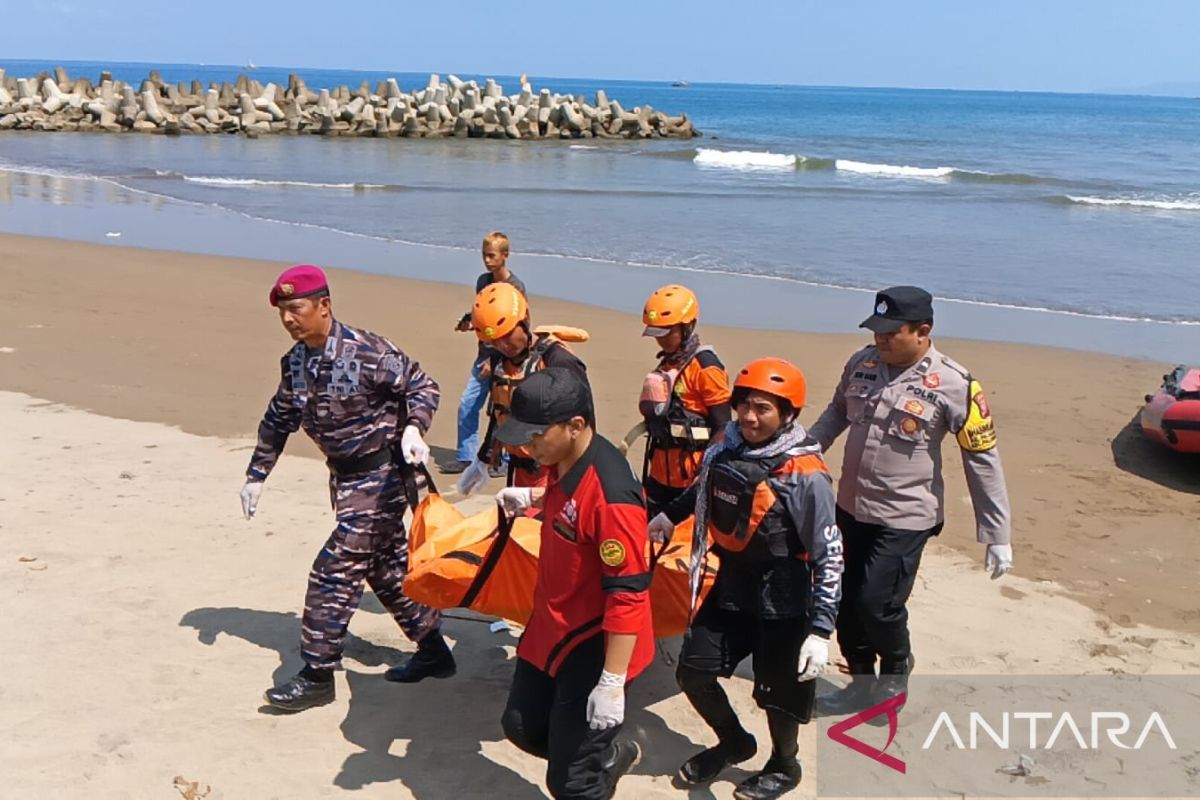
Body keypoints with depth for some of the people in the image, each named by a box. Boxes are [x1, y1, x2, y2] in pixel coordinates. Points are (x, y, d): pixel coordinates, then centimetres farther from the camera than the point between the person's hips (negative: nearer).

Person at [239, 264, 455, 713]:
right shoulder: (295, 362, 1)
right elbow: (278, 421, 13)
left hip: (380, 475, -8)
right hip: (344, 476, 8)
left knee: (334, 571, -8)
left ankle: (318, 675, 3)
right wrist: (256, 475, 14)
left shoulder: (367, 352, -20)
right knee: (387, 567, 16)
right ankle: (433, 652, 31)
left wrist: (412, 428, -27)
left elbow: (422, 385, -10)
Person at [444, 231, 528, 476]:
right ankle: (466, 457, 14)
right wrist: (467, 320, 0)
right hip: (485, 354, 7)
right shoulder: (483, 281, 9)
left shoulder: (515, 287, -13)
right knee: (467, 404, 5)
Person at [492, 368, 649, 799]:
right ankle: (612, 754, 47)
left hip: (594, 647, -9)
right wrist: (533, 498, 9)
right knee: (523, 724, 27)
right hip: (551, 627, 9)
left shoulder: (611, 495, -32)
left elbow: (628, 593, -30)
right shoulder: (564, 461, -4)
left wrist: (612, 682, -28)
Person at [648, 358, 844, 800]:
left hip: (782, 603, -6)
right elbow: (703, 489, 20)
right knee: (693, 672, 11)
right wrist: (670, 515, 35)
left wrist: (821, 630, -24)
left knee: (777, 694, 9)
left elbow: (829, 557, -21)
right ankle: (734, 743, 39)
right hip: (729, 588, 6)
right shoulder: (725, 449, -4)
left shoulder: (805, 476, -22)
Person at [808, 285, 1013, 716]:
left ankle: (896, 671, 23)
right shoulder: (862, 364, -1)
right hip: (851, 509, 6)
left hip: (904, 519, -6)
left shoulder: (953, 385, -16)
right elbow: (836, 413, 19)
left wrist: (998, 535, -11)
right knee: (846, 604, 11)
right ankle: (862, 684, 32)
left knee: (877, 604, -8)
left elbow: (983, 460, -12)